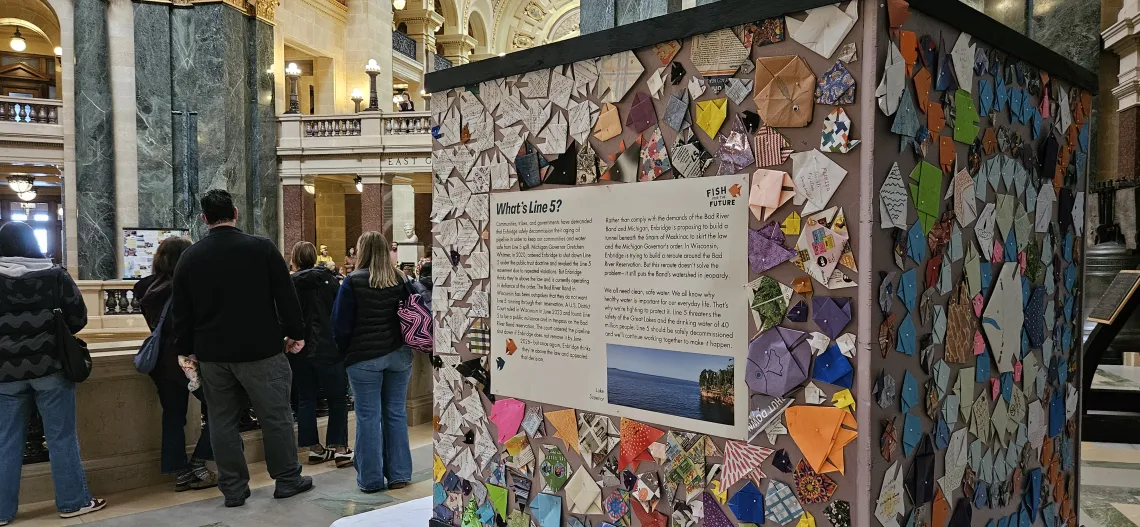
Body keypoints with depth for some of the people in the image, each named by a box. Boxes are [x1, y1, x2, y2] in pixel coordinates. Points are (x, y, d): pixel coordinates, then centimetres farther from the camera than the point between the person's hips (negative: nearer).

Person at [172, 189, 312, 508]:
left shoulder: (189, 257, 3)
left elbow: (181, 311, 7)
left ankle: (233, 489, 17)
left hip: (212, 353, 3)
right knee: (276, 415, 7)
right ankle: (287, 480, 16)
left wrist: (185, 350, 17)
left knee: (222, 420, 11)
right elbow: (286, 297, -6)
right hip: (259, 350, -3)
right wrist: (295, 333, 5)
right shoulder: (262, 248, -7)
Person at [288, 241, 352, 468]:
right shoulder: (328, 280, -4)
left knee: (305, 399, 12)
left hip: (300, 352, 2)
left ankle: (314, 448, 17)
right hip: (327, 349, -2)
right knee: (337, 398, 6)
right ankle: (339, 448, 4)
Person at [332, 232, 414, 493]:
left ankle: (371, 479, 10)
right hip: (399, 354, 4)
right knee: (396, 413, 10)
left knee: (368, 417, 3)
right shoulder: (400, 280, 4)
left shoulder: (353, 282, -7)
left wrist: (345, 353, 9)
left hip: (365, 358, -4)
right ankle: (399, 474, 17)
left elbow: (341, 324, -5)